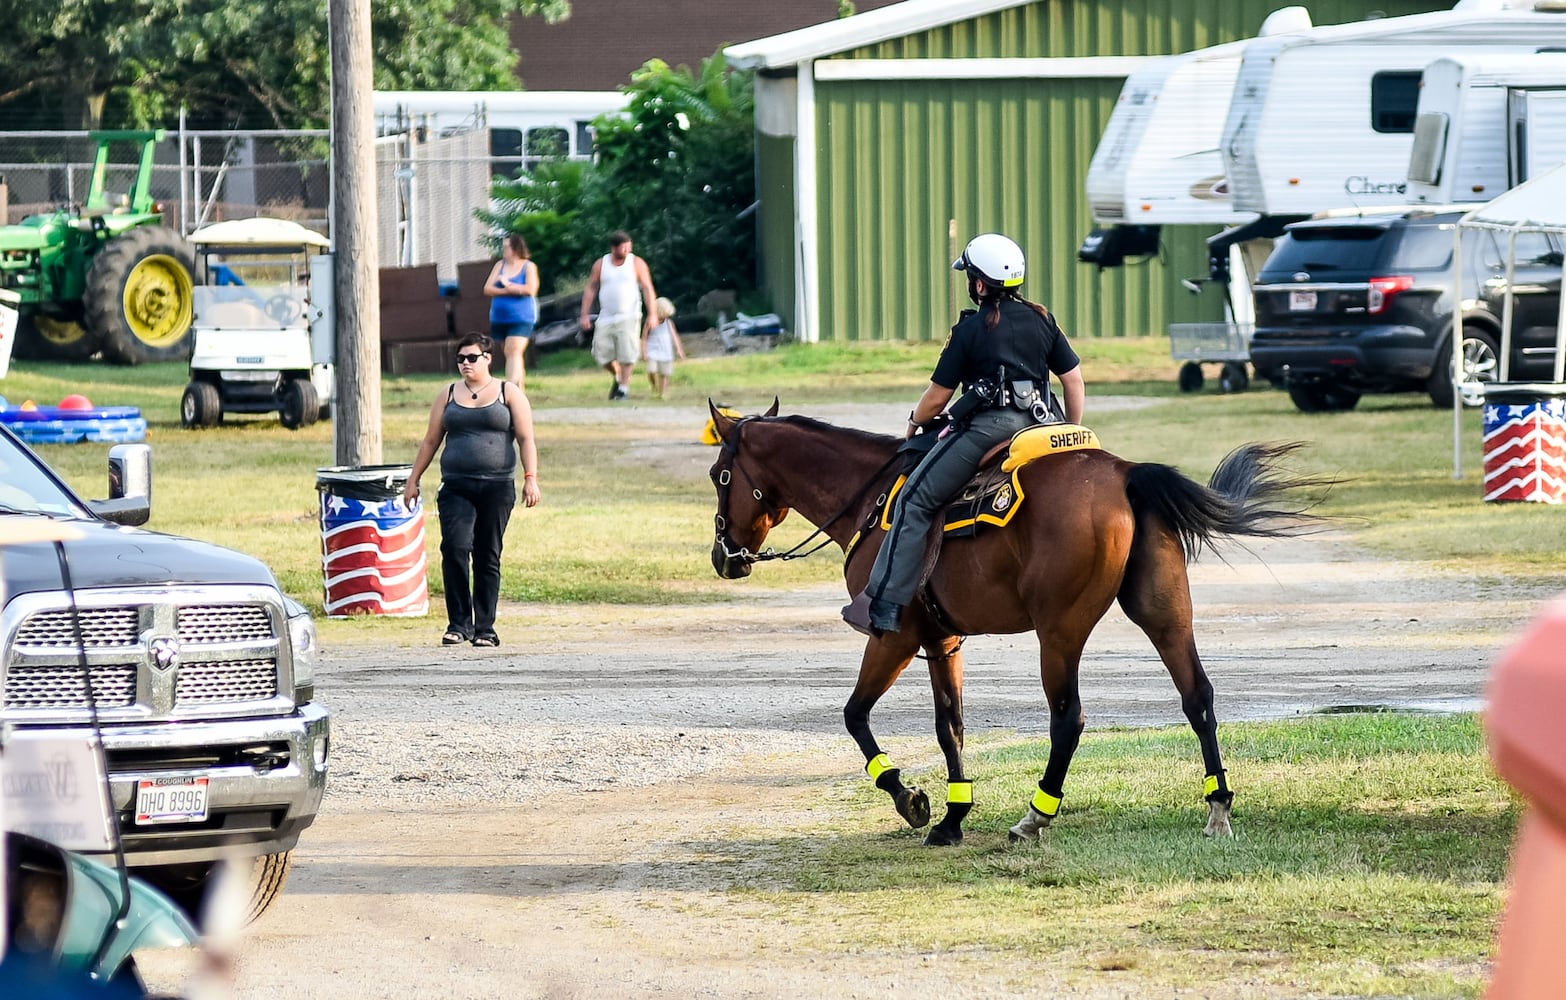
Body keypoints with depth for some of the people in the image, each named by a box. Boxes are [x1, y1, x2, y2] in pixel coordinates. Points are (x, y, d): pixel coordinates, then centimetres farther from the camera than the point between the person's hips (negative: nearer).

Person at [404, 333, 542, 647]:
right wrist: (413, 480, 14)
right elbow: (431, 441, 18)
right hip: (456, 488, 1)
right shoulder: (448, 395, 15)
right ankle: (458, 624, -13)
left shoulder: (509, 394, 8)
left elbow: (526, 439, 3)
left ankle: (484, 628, 8)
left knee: (488, 559, 1)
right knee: (454, 548, -17)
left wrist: (530, 478, -8)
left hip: (497, 488, -1)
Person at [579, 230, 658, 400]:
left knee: (627, 355, -13)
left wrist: (652, 314, -10)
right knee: (601, 354, -1)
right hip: (606, 319, 3)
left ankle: (624, 388, -6)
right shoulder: (600, 265, 7)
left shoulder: (637, 264, 1)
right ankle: (617, 376, 26)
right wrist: (585, 315, 3)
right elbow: (590, 289, 9)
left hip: (629, 318, -3)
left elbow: (648, 290, -1)